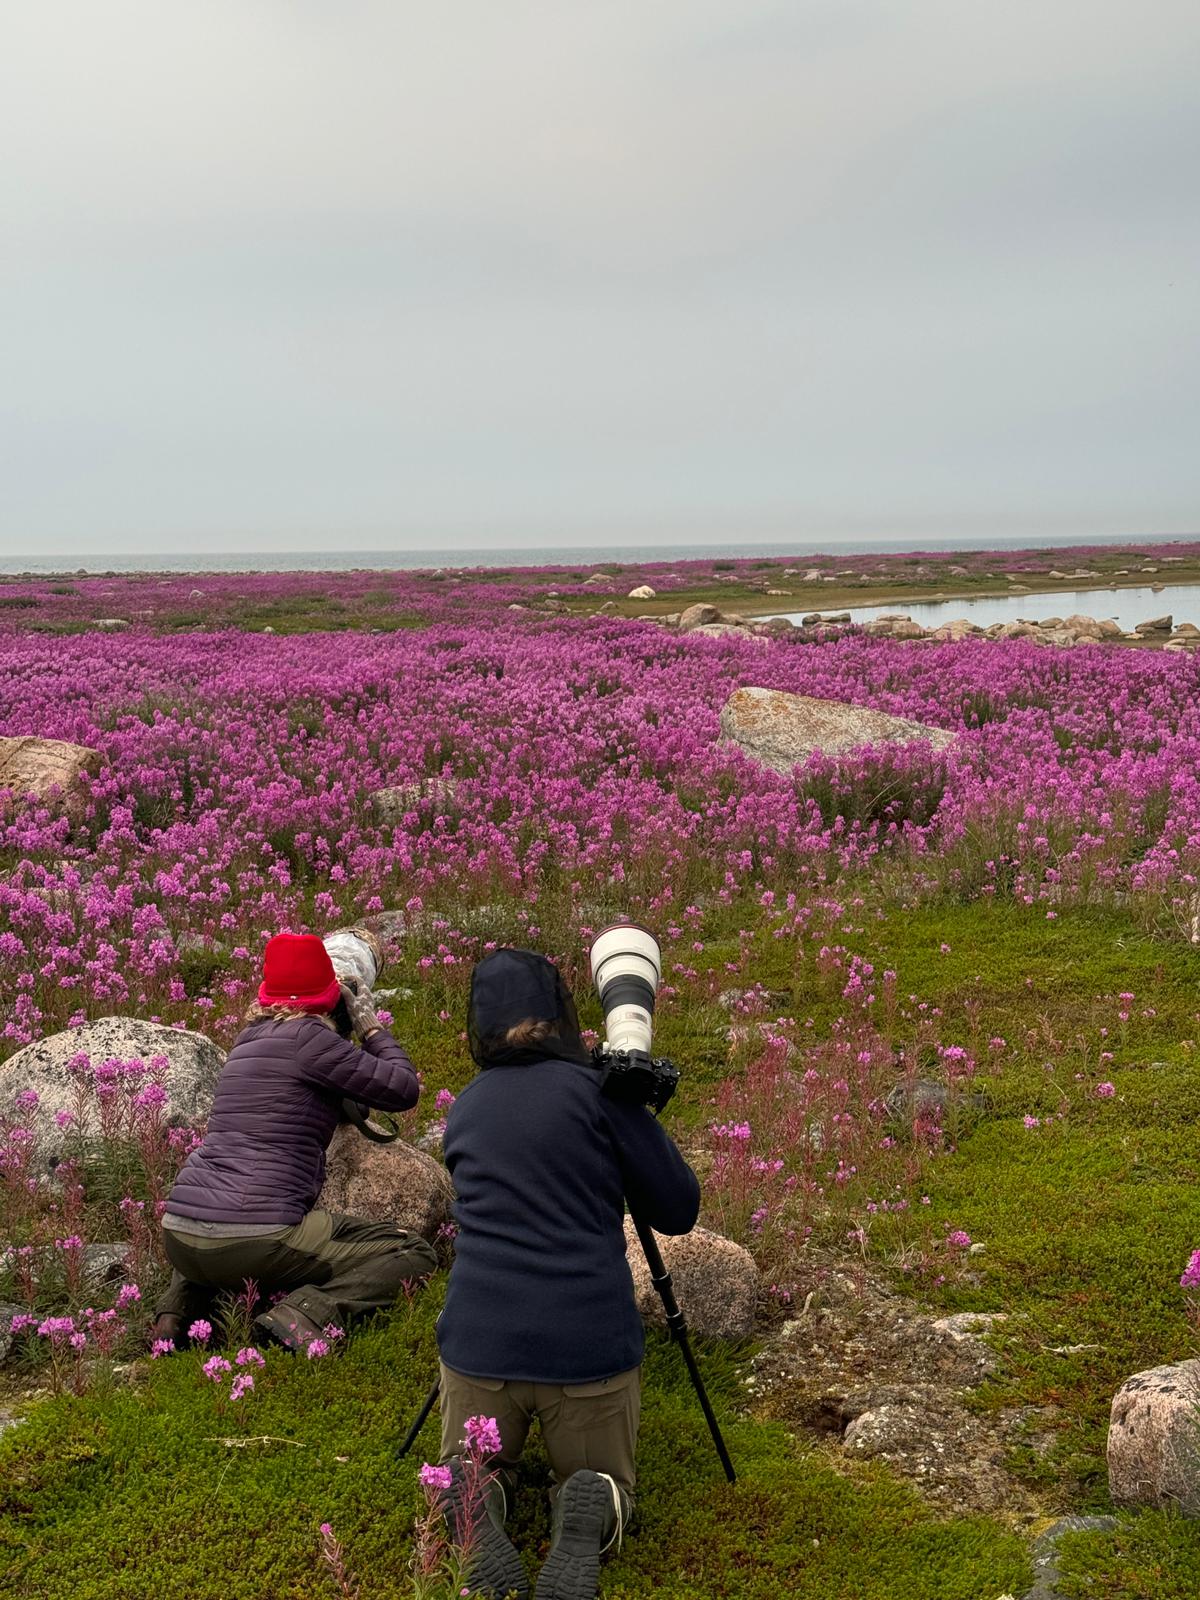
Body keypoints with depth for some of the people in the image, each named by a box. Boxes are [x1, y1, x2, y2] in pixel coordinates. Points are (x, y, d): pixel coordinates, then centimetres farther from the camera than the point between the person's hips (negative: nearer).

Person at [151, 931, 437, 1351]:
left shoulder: (250, 1038, 17)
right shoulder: (307, 1036, -6)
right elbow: (403, 1090, -3)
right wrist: (371, 1026, 12)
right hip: (257, 1240, -8)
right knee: (414, 1255, 1)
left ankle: (178, 1308, 16)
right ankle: (306, 1313, -19)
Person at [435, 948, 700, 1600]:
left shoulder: (465, 1107, 11)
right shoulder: (600, 1089, -4)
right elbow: (678, 1211, 1)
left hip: (478, 1342, 3)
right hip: (590, 1345, -2)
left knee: (470, 1466, 28)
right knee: (603, 1479, 23)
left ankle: (472, 1507, -8)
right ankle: (588, 1512, -13)